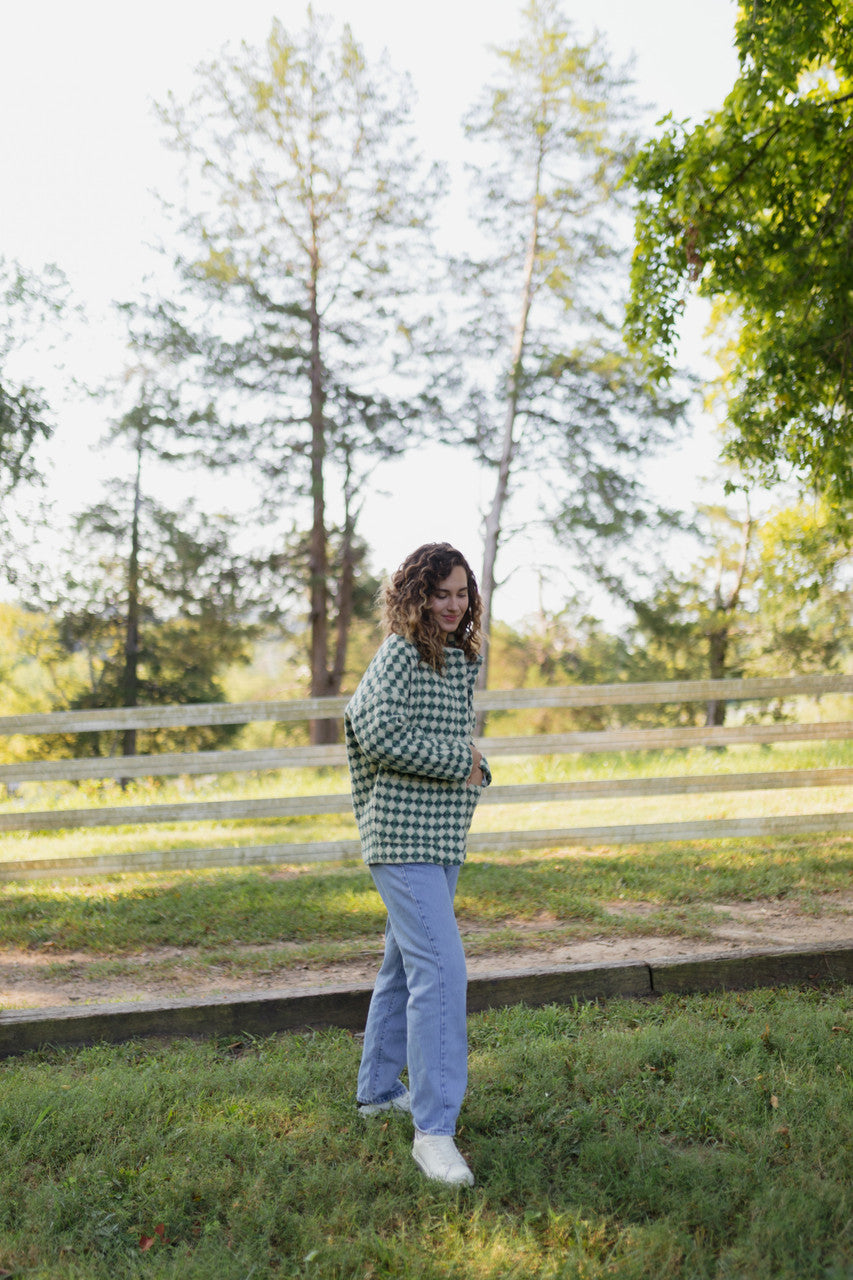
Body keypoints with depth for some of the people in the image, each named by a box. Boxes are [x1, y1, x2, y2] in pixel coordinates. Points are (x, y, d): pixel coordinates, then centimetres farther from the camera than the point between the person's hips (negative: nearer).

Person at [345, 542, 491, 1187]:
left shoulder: (463, 658, 14)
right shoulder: (402, 653, -12)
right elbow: (381, 734, -23)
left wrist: (475, 768, 6)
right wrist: (459, 760, -16)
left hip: (442, 837, 10)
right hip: (404, 837, -10)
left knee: (406, 962, 20)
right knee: (441, 970, -17)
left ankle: (379, 1088, 35)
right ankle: (434, 1129, -16)